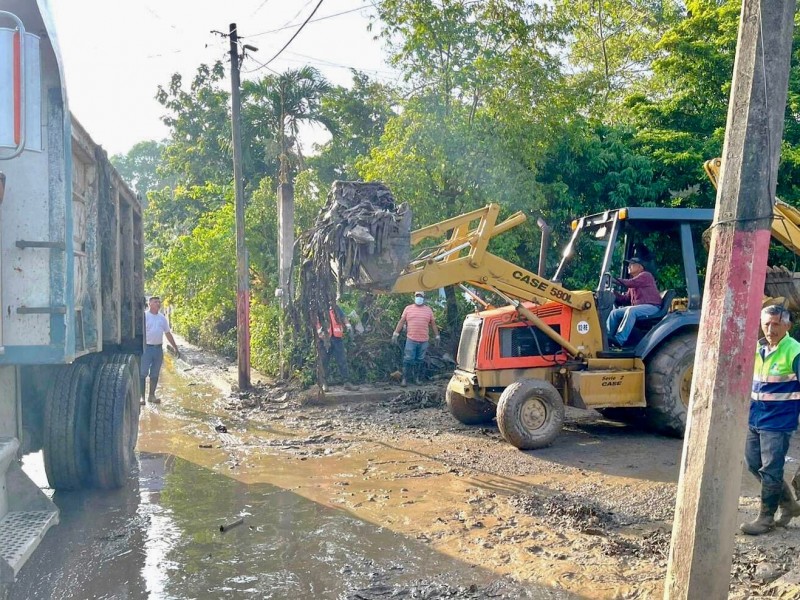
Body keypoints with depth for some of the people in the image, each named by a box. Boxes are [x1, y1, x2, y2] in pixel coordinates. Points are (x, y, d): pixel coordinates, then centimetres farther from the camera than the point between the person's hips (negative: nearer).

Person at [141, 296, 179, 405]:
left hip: (158, 348, 5)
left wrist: (175, 347, 19)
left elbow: (168, 333, 19)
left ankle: (152, 396, 20)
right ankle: (141, 397, 2)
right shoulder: (144, 316, -5)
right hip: (146, 348, -5)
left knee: (155, 374, 11)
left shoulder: (162, 318, 12)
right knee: (142, 373, -3)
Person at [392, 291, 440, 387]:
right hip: (411, 339, -2)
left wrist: (437, 336, 13)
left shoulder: (428, 310, 9)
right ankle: (405, 379, 4)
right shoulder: (408, 308, 5)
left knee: (419, 360, 9)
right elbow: (401, 321, 4)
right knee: (408, 360, -3)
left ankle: (416, 378, 20)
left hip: (423, 341, 2)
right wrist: (395, 334, -1)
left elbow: (433, 324, 14)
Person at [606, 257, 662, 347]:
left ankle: (619, 340, -41)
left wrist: (613, 279, -15)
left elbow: (629, 283, -17)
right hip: (638, 307, 9)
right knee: (615, 312, -5)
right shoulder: (633, 284, 25)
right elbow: (626, 299, 17)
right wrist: (613, 293, 3)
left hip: (651, 307, -9)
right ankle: (606, 338, -14)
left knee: (631, 310, -35)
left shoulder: (645, 275, -2)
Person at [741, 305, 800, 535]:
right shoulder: (758, 348, 7)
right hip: (755, 419, 7)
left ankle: (766, 518, 15)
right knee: (753, 464, 14)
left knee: (770, 471, 0)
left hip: (778, 421, -7)